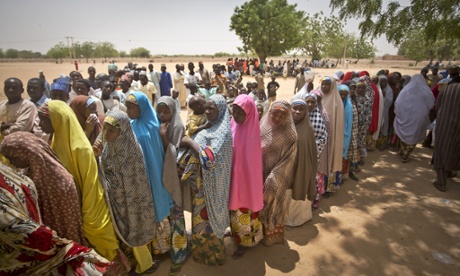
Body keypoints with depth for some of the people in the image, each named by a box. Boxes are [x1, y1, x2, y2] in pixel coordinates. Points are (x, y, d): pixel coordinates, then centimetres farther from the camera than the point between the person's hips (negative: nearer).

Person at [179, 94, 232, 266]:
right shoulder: (210, 127, 7)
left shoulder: (223, 131, -21)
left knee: (208, 217, 9)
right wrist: (189, 143, -3)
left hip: (212, 184, -8)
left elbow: (210, 157, -31)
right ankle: (204, 249, 43)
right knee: (202, 216, 22)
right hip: (201, 182, 8)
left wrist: (190, 142, -23)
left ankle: (212, 253, 31)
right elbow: (198, 150, 15)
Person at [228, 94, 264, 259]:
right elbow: (228, 149, 4)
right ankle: (236, 232, 46)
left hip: (245, 175, -6)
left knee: (243, 209, 9)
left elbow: (251, 159, -17)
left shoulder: (251, 131, -21)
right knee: (234, 205, 22)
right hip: (233, 174, 6)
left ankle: (245, 241, 30)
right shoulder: (233, 125, -3)